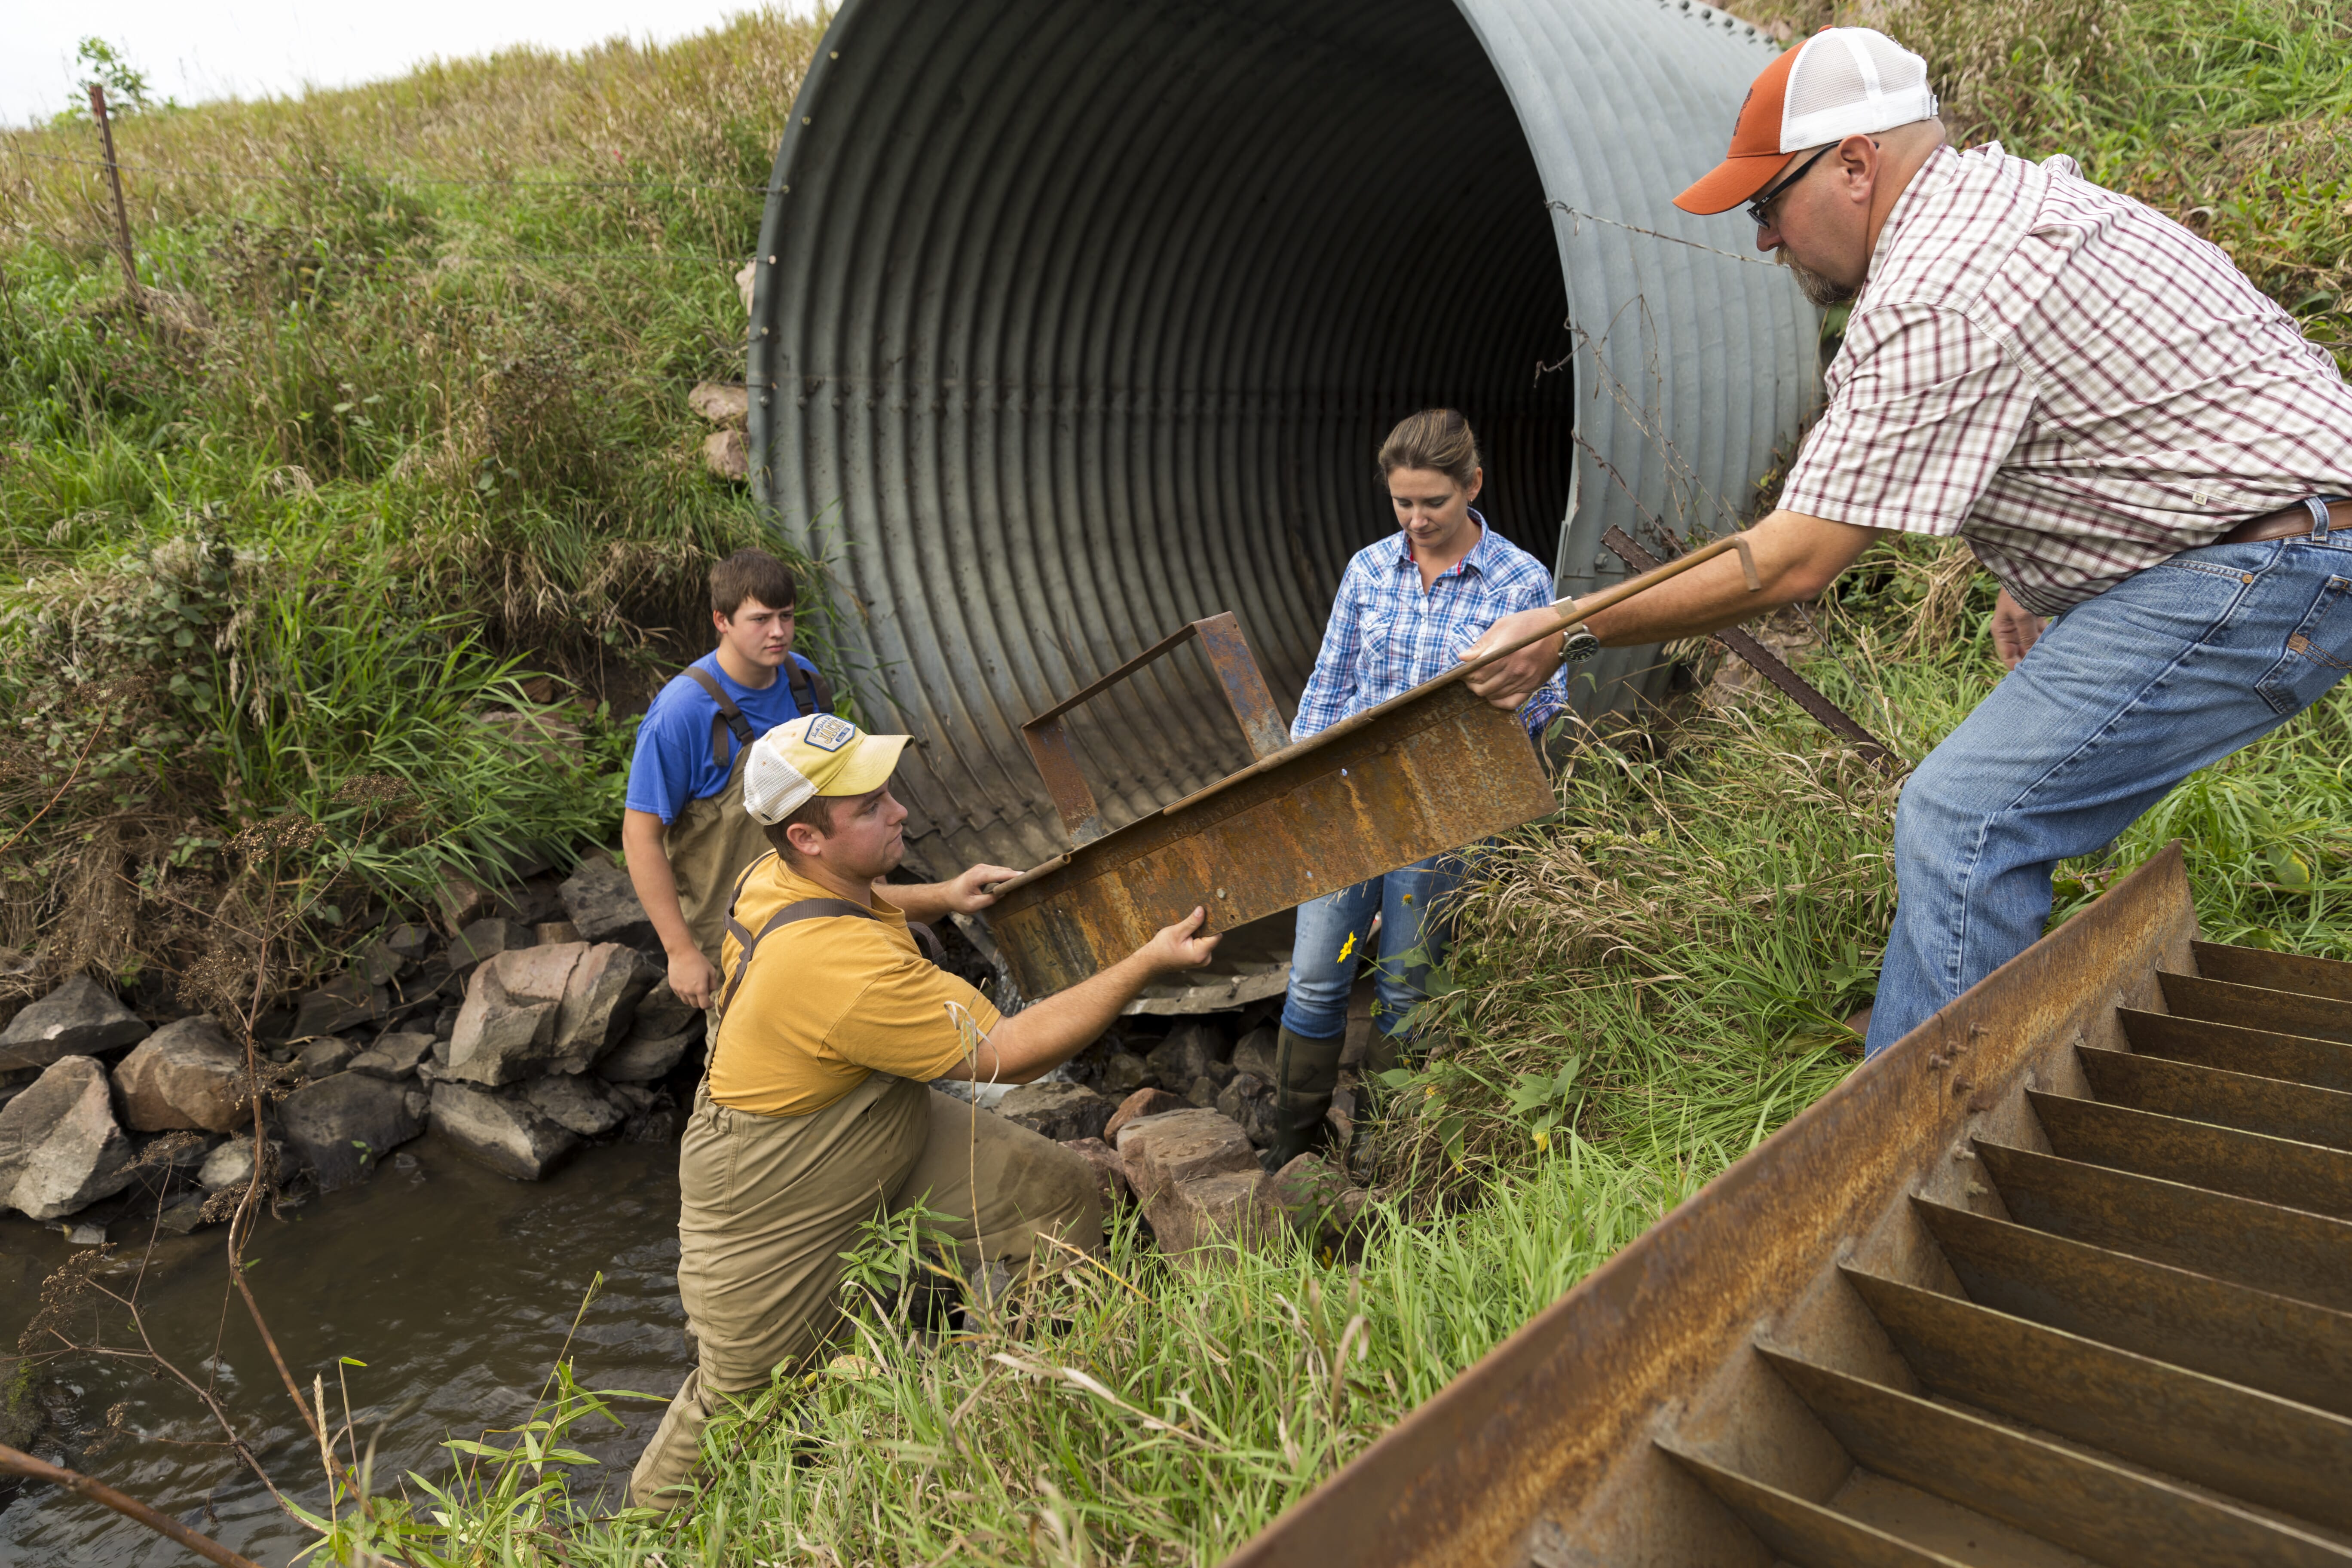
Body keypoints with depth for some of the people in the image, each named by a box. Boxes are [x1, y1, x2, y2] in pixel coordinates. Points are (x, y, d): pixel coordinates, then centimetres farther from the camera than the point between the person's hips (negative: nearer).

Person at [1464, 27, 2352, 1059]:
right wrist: (2030, 582, 15)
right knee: (1999, 811, 13)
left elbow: (1794, 561, -21)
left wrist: (1564, 634, -14)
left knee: (1962, 820, -16)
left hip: (2267, 578, -11)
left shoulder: (1934, 301, -22)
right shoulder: (2007, 192, 11)